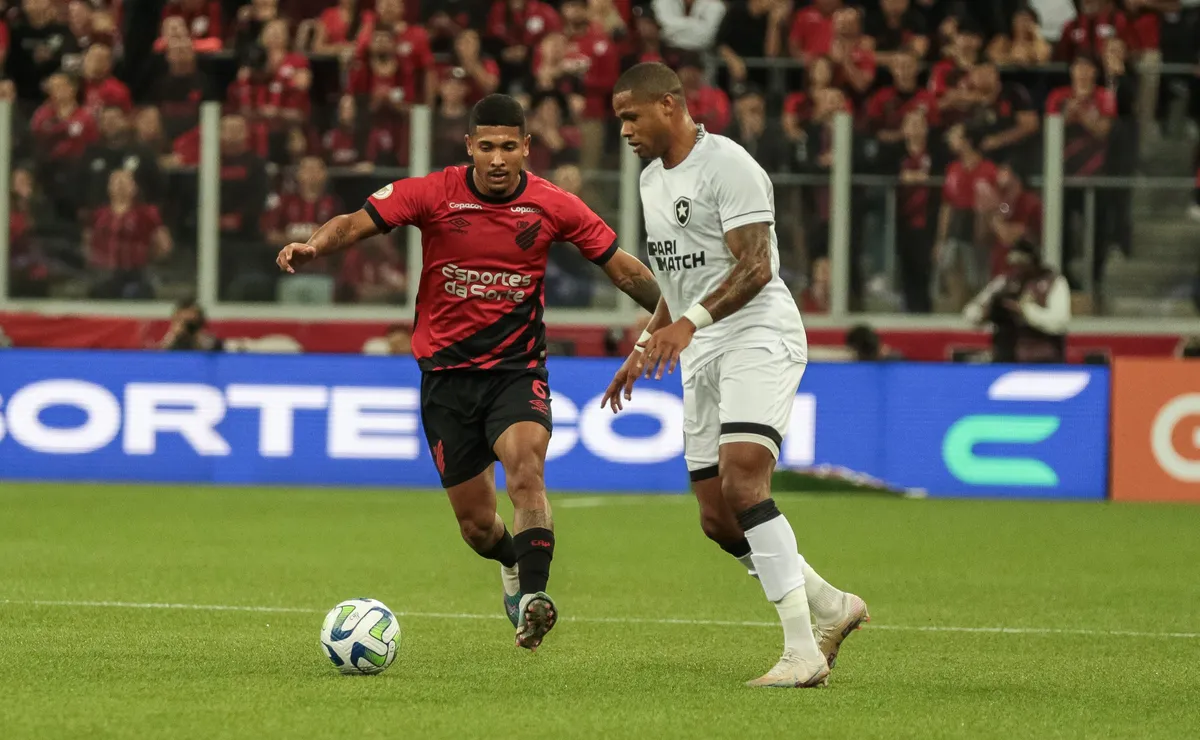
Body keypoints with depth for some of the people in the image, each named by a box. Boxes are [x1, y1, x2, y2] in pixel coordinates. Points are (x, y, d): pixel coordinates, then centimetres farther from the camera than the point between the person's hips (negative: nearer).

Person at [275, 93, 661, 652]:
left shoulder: (553, 207, -4)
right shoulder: (433, 194, -7)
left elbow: (620, 266, 5)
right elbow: (356, 223, -9)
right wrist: (312, 247, -30)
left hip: (517, 369, -1)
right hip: (447, 371, 1)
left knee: (526, 469, -31)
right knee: (477, 527, 6)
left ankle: (532, 597, -34)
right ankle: (514, 560, 40)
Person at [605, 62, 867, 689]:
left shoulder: (727, 165, -11)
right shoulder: (652, 178, 18)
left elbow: (755, 267, -19)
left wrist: (691, 321, -30)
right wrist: (644, 348, 24)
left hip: (757, 336, -9)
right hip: (702, 356, 9)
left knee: (742, 483, -25)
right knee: (716, 518, 4)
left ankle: (802, 653, -26)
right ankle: (831, 607, 23)